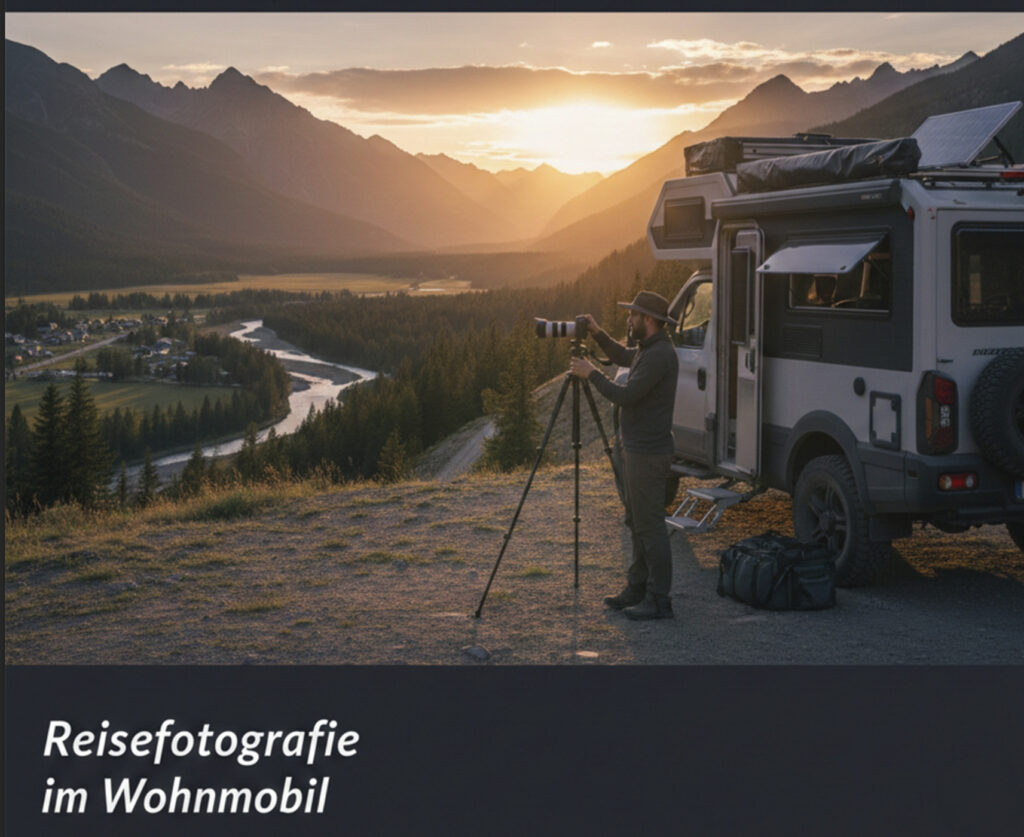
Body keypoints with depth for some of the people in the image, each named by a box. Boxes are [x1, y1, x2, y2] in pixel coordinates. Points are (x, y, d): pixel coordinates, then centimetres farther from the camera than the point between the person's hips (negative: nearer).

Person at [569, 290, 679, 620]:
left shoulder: (659, 355, -20)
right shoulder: (647, 350, 11)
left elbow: (624, 396, -24)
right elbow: (622, 356, 32)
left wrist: (591, 374, -13)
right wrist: (597, 333, 18)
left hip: (649, 453, -11)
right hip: (637, 449, 11)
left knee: (650, 525, -7)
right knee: (638, 521, 17)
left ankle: (659, 600, -2)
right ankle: (638, 589, 26)